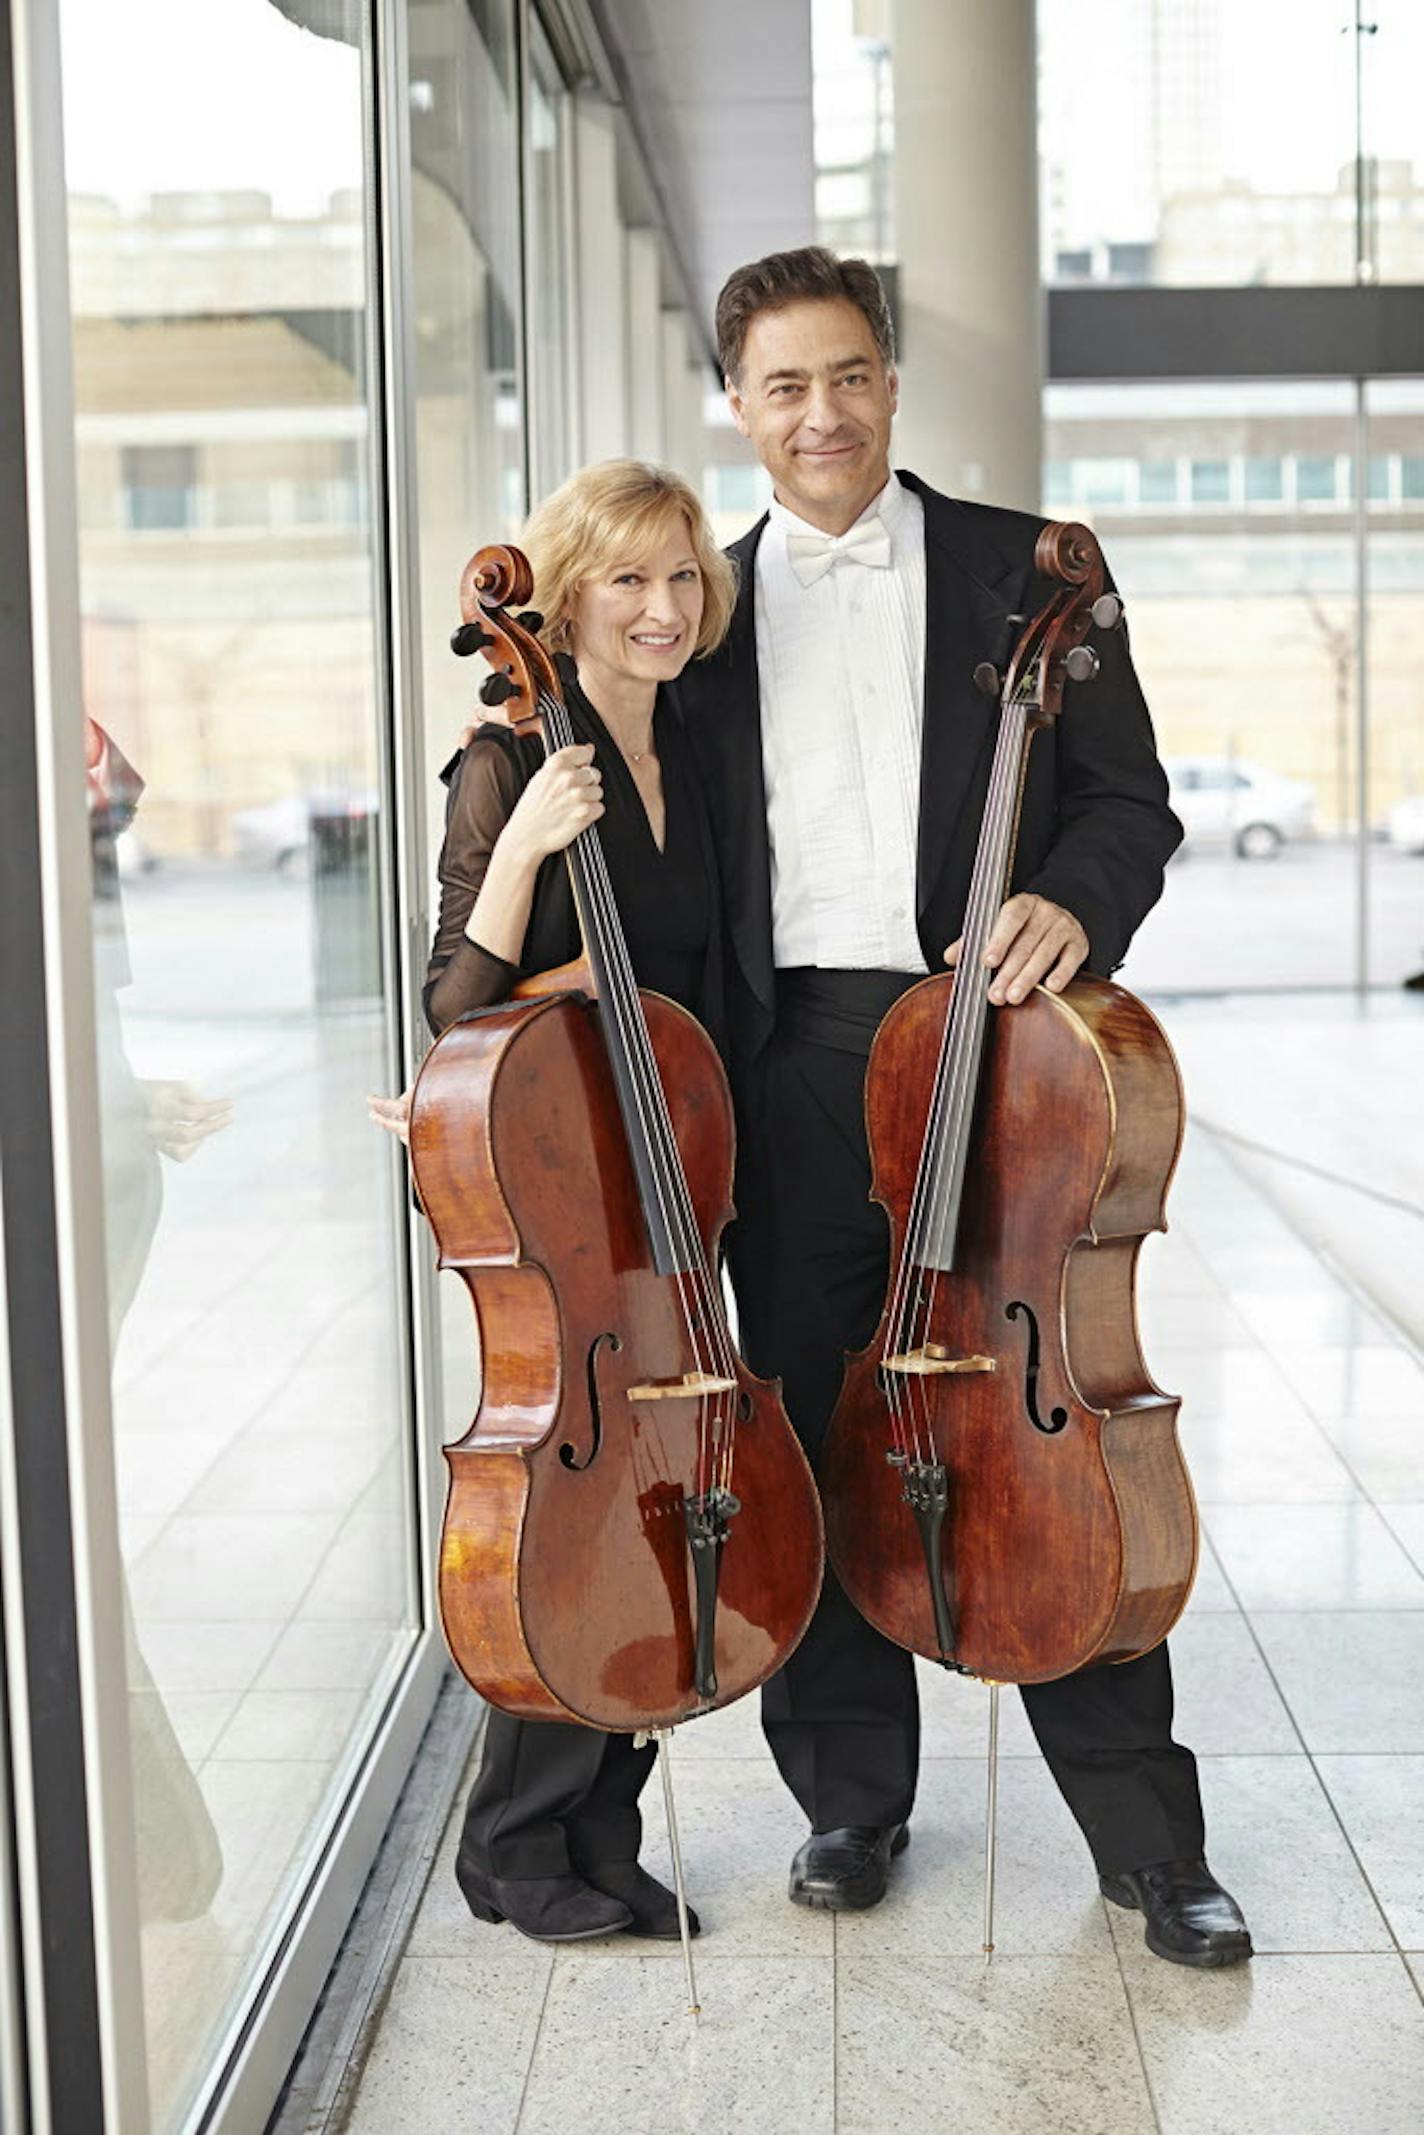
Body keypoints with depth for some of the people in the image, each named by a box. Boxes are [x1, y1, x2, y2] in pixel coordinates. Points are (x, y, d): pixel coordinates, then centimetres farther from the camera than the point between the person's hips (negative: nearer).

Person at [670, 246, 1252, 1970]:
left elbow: (1130, 802, 4)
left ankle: (1146, 1839, 14)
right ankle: (850, 1797, 27)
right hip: (791, 1072, 2)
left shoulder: (1026, 572, 7)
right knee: (819, 1445, 9)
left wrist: (1071, 904, -17)